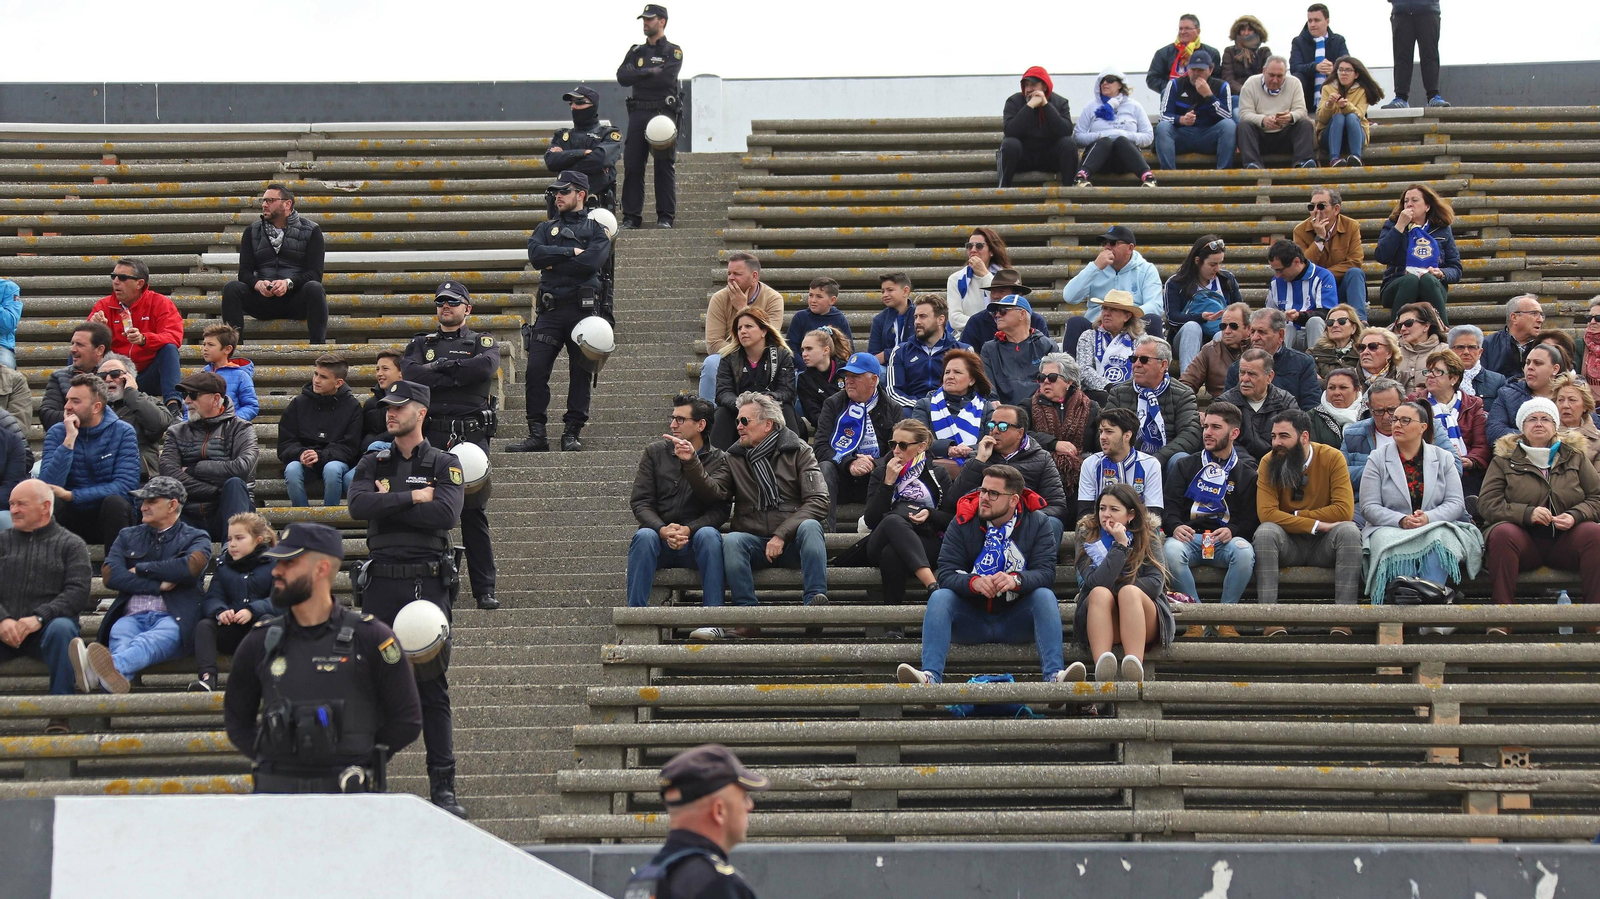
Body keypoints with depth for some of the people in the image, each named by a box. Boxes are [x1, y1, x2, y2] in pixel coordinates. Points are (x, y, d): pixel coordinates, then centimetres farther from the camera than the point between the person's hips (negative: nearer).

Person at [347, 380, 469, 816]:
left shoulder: (445, 464, 4)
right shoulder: (372, 464, 11)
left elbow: (447, 514, -13)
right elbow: (359, 506, -8)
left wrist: (388, 504, -7)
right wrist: (412, 498, -11)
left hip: (429, 583, -2)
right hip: (382, 583, 2)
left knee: (432, 688, -2)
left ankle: (443, 787, 0)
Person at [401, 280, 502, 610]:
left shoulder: (484, 342, 12)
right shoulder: (420, 344, 16)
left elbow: (486, 366, -11)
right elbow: (411, 373, -6)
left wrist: (440, 367, -6)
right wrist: (460, 375, -8)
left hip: (472, 436, -1)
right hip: (431, 435, 1)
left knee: (475, 514, -1)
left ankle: (485, 590, 1)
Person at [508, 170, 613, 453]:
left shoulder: (596, 228, 8)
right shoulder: (546, 228, 18)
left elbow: (593, 261, -11)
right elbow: (535, 254, -3)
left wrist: (555, 262, -5)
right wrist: (571, 253, -8)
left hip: (583, 309, -2)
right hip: (550, 310, 2)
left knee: (581, 373, 0)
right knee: (536, 370, -7)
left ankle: (572, 433, 5)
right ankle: (536, 435, -4)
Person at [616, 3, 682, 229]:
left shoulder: (673, 51, 4)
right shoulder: (636, 52, 17)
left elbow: (666, 79, -13)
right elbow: (622, 77, 2)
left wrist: (637, 76, -4)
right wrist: (650, 72, -8)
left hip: (663, 113, -4)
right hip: (638, 113, 4)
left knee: (665, 167, -4)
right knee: (632, 166, -1)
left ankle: (665, 217, -1)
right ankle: (631, 217, 2)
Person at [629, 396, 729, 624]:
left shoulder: (719, 461, 6)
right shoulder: (655, 453, 9)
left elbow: (720, 509, -5)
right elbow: (640, 503, 1)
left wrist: (688, 530, -23)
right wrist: (663, 530, -19)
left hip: (695, 542, -1)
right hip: (659, 540, 1)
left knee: (708, 534, -33)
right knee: (644, 536, -32)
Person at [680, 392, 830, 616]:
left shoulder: (798, 452, 6)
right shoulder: (735, 458, 15)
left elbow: (819, 502, -5)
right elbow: (712, 492, -2)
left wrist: (781, 535, -15)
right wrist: (691, 462, -17)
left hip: (792, 542, -2)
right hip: (754, 541, 2)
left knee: (810, 527, -33)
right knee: (731, 540, -30)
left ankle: (815, 600, -42)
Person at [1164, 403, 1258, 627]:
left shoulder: (1246, 473, 17)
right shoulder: (1185, 466, 20)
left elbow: (1251, 519, 8)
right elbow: (1169, 506, 10)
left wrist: (1232, 531, -14)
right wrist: (1175, 526, -13)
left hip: (1226, 540, -1)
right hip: (1189, 537, 1)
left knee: (1244, 551, -36)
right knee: (1170, 550, -35)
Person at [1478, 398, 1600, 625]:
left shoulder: (1574, 456, 14)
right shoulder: (1504, 459, 9)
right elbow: (1487, 504, -2)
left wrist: (1575, 516, -13)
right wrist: (1527, 513, -18)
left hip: (1564, 542, 1)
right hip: (1523, 540, -1)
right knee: (1502, 534, -35)